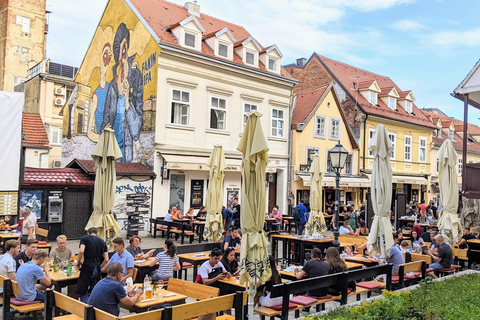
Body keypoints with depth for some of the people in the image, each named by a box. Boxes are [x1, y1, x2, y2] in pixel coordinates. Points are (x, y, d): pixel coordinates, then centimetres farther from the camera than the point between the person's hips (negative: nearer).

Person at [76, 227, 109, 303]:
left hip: (87, 265, -4)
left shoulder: (84, 238, 7)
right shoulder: (102, 242, 17)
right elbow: (106, 260, 10)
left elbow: (81, 251, -12)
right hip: (97, 266, 4)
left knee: (83, 292, 2)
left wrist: (78, 263, 3)